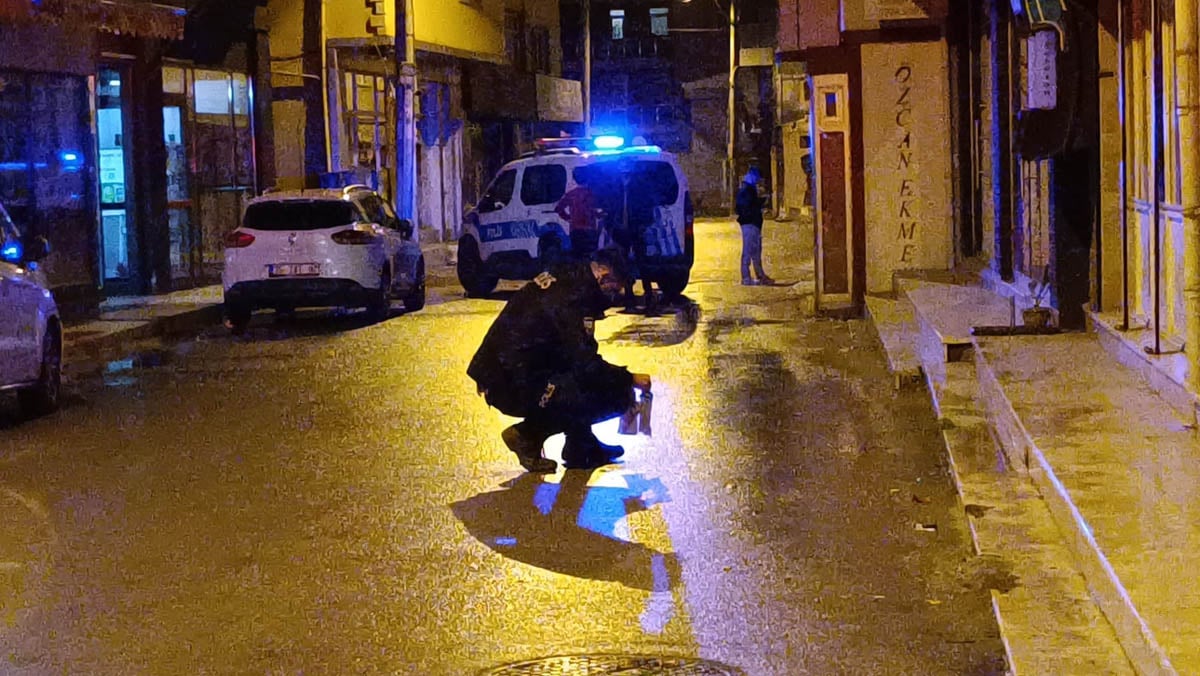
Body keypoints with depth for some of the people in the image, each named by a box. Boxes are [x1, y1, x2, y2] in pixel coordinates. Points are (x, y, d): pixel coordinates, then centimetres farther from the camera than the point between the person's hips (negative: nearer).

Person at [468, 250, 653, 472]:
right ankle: (527, 435, -3)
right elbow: (586, 366, -19)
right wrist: (630, 379, -7)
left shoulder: (564, 279, 12)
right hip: (513, 385, -10)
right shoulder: (571, 298, -18)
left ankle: (582, 448, 19)